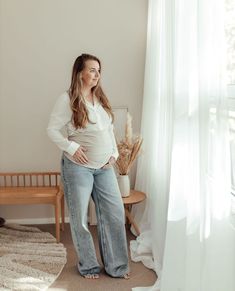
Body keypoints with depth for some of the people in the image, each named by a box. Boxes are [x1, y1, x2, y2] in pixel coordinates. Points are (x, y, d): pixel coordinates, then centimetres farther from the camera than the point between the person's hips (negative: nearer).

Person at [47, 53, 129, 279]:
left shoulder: (101, 98, 9)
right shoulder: (68, 99, -9)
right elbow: (52, 129, -9)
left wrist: (114, 152, 4)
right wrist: (72, 147, -18)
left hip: (104, 167, 6)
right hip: (78, 167, -5)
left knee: (115, 213, 5)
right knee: (80, 217, 6)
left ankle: (116, 266, 20)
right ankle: (88, 266, 25)